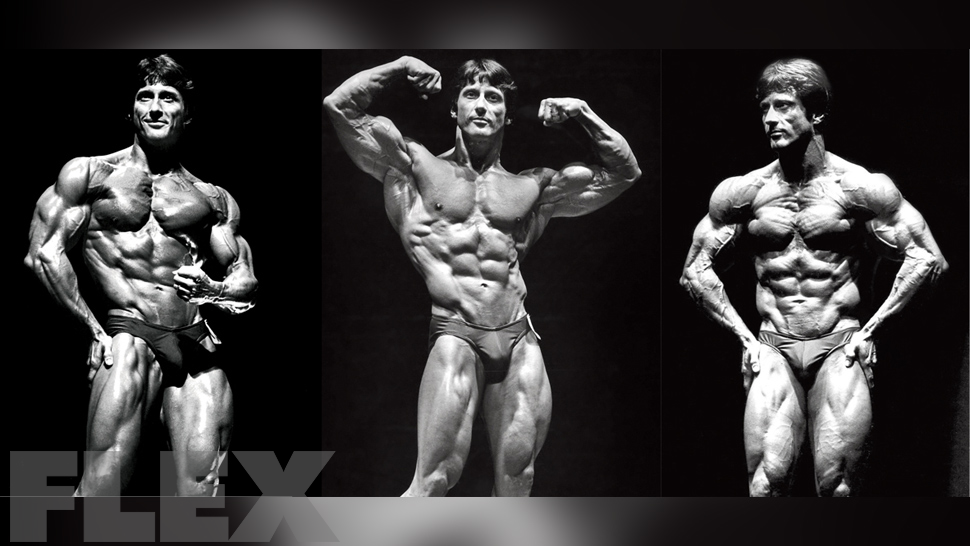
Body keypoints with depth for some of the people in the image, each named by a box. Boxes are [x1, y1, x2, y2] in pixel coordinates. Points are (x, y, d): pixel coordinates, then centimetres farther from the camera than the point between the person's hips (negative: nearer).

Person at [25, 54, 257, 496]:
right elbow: (43, 254, 3)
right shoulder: (89, 174, 11)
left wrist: (215, 291, -7)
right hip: (131, 338, -3)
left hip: (200, 347, 3)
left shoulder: (213, 199, 20)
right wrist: (94, 329, -4)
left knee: (202, 491, -4)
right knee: (102, 488, -16)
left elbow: (246, 281, 17)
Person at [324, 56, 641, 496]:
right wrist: (402, 66, 9)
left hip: (518, 340, 4)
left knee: (517, 483, 4)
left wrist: (582, 114, 15)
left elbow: (623, 173, 23)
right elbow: (340, 106, 6)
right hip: (454, 335, -3)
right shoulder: (419, 167, 11)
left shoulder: (533, 187, 18)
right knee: (437, 479, -13)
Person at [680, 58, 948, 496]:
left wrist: (869, 330, -3)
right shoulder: (743, 192, 4)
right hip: (773, 350, 1)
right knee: (767, 482, -15)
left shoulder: (857, 187, -2)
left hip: (840, 349, -1)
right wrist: (745, 337, 4)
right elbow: (695, 271, 12)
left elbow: (927, 259, 0)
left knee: (836, 488, -6)